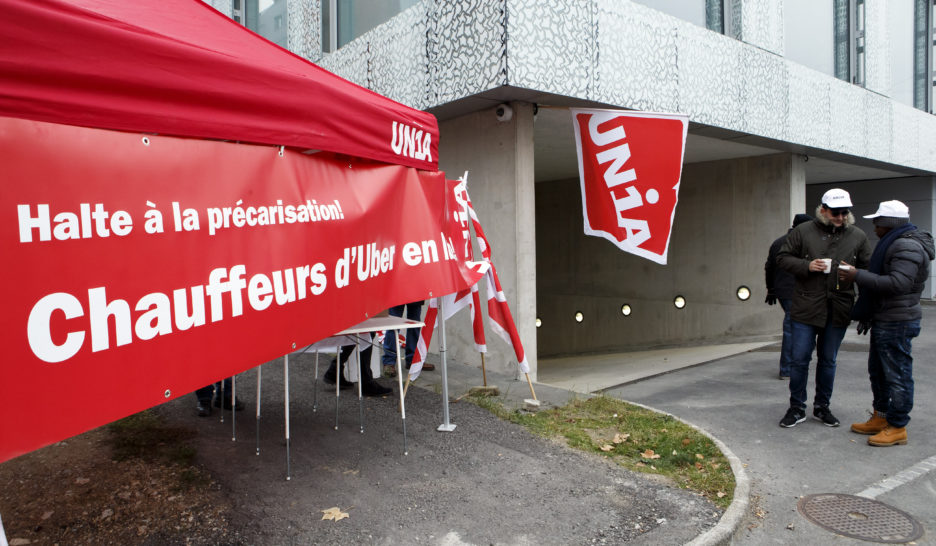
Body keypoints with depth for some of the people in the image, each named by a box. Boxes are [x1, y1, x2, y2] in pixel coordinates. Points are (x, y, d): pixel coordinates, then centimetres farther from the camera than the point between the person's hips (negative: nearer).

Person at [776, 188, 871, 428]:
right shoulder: (803, 231, 0)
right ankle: (797, 408, 15)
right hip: (805, 307, -2)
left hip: (838, 309, 2)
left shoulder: (858, 236, 7)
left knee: (828, 361, 13)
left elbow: (868, 269, 13)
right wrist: (806, 266, -13)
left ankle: (822, 407, 28)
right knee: (799, 359, 1)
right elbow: (782, 258, 3)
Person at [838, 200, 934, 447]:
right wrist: (868, 315, 23)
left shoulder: (907, 246, -17)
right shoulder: (896, 243, 18)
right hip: (884, 321, 11)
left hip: (897, 324, -11)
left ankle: (897, 427, 6)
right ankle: (880, 418, 29)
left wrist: (858, 276, -25)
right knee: (878, 371, 18)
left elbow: (898, 283, -29)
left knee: (897, 375, -3)